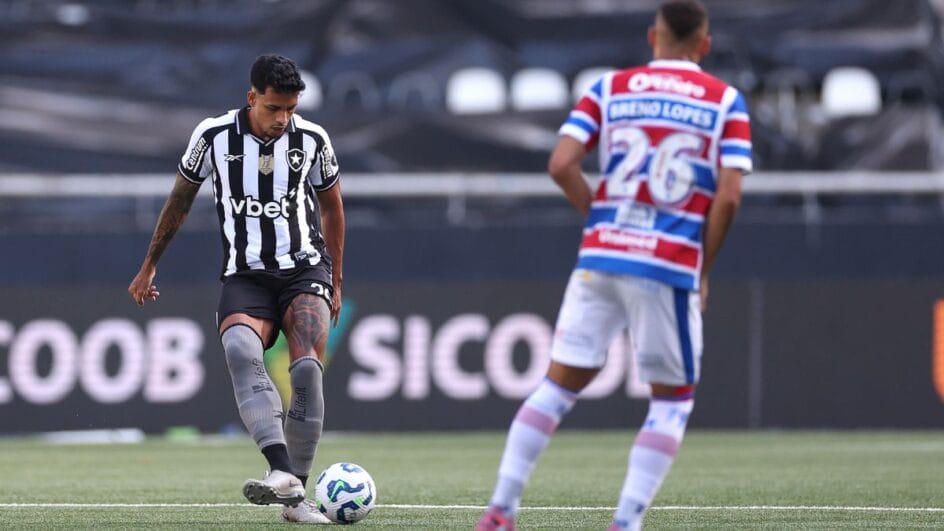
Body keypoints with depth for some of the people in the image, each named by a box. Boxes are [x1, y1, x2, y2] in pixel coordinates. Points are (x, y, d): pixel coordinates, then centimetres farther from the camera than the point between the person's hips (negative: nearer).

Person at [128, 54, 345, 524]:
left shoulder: (312, 140, 1)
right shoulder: (213, 136, -2)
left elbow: (331, 205, 18)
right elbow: (181, 199, 14)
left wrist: (335, 283, 22)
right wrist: (149, 267, 20)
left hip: (305, 269, 0)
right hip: (245, 275, 0)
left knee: (306, 368, -24)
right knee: (240, 351, -33)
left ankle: (296, 496, -13)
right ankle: (283, 474, -45)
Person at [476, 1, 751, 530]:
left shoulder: (610, 88, 9)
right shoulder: (726, 102, 4)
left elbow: (561, 164, -2)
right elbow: (728, 196, -6)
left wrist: (602, 220, 11)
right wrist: (704, 271, 5)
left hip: (600, 255, 3)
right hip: (671, 266, -2)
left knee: (559, 384, 10)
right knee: (673, 401, 11)